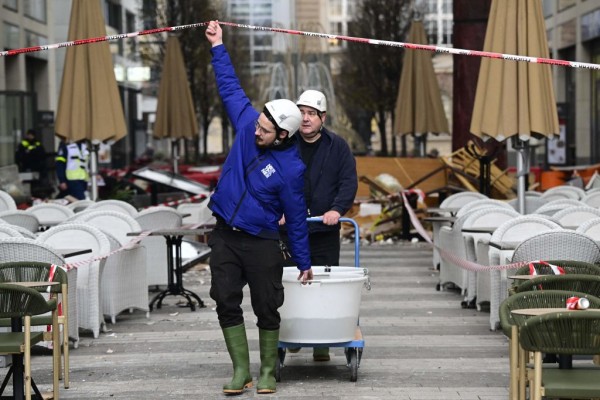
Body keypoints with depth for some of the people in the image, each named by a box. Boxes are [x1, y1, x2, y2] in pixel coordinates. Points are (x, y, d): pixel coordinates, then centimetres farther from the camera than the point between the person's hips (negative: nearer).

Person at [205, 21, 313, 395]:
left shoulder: (290, 169, -16)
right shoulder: (248, 124, -5)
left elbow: (297, 219, -7)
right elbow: (231, 87, 9)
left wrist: (304, 263, -2)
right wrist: (218, 46, 12)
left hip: (261, 244, -5)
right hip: (225, 237, 5)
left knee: (267, 308, 2)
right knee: (227, 302, 1)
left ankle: (268, 372, 16)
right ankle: (241, 371, 9)